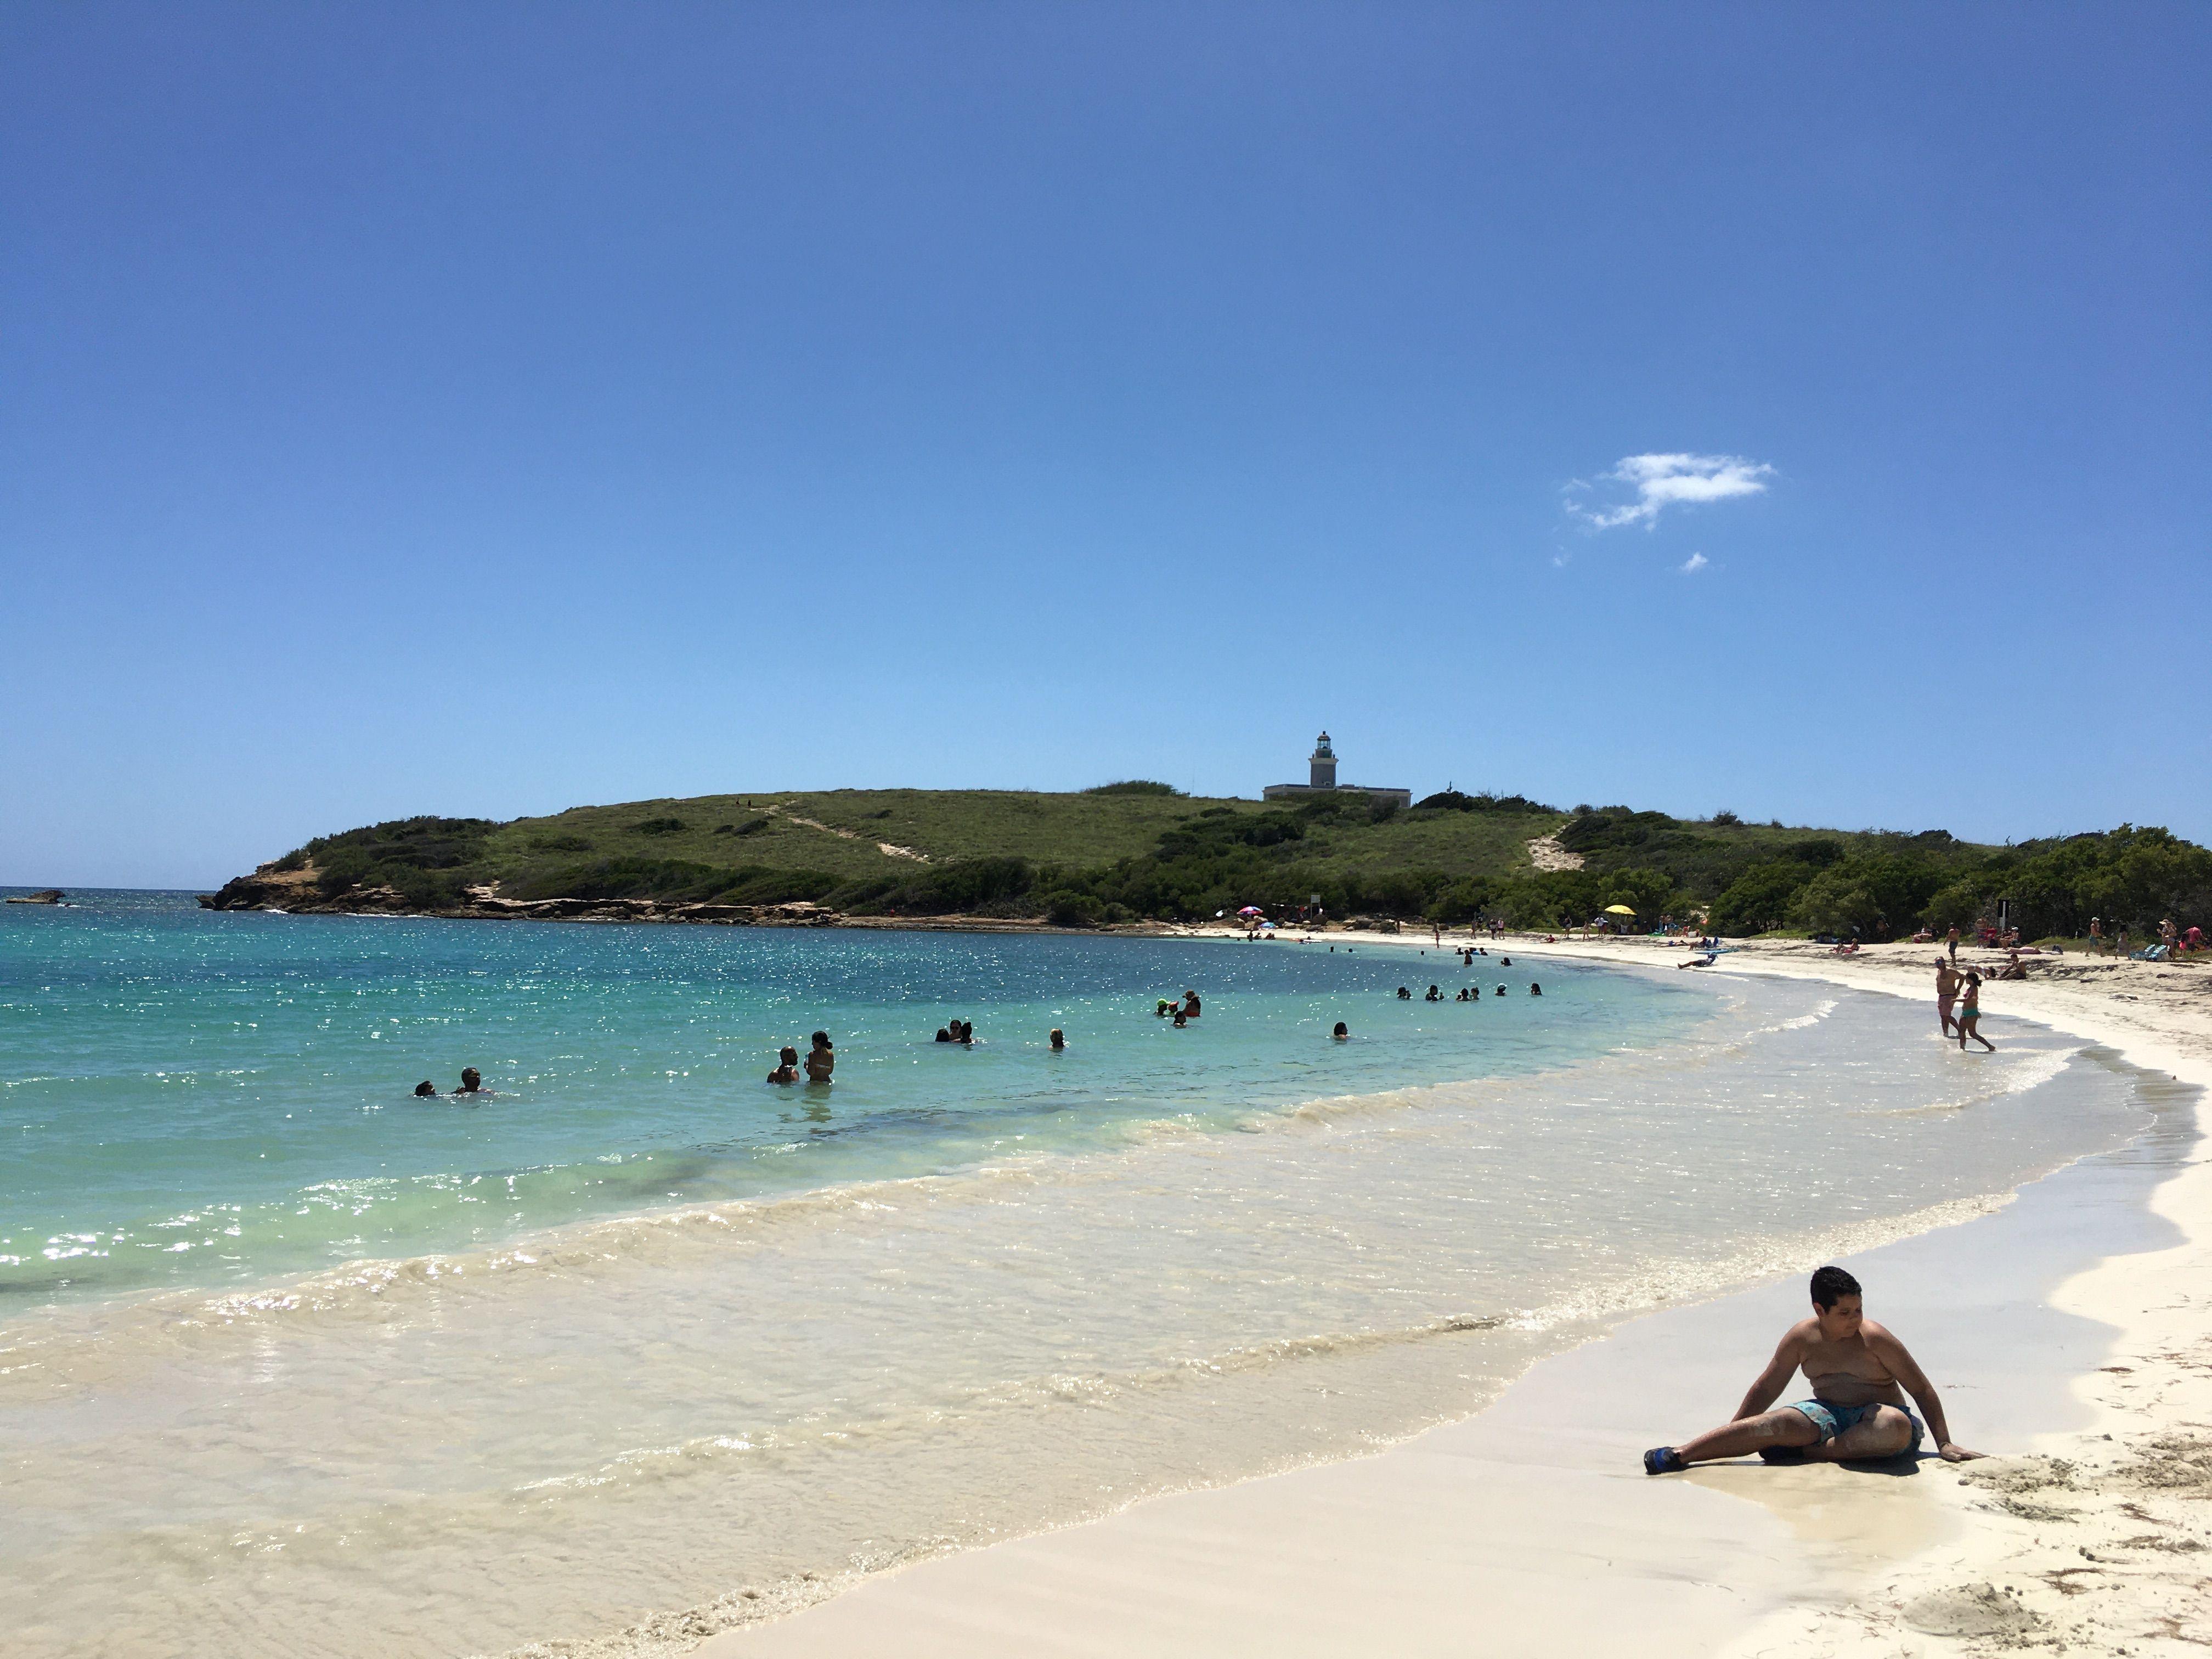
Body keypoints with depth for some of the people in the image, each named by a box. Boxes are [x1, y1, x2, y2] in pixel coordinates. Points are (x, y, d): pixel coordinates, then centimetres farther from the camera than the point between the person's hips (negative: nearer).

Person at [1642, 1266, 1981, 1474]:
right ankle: (1680, 1454, -35)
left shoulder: (1874, 1338, -11)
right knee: (1777, 1423, -27)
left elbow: (1923, 1390, -4)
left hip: (1873, 1418, -2)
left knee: (1897, 1425, -38)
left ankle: (1804, 1453, -30)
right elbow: (1766, 1389, 7)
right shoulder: (1802, 1337, -1)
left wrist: (1944, 1443, -9)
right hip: (1827, 1414, 2)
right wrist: (1729, 1437, 8)